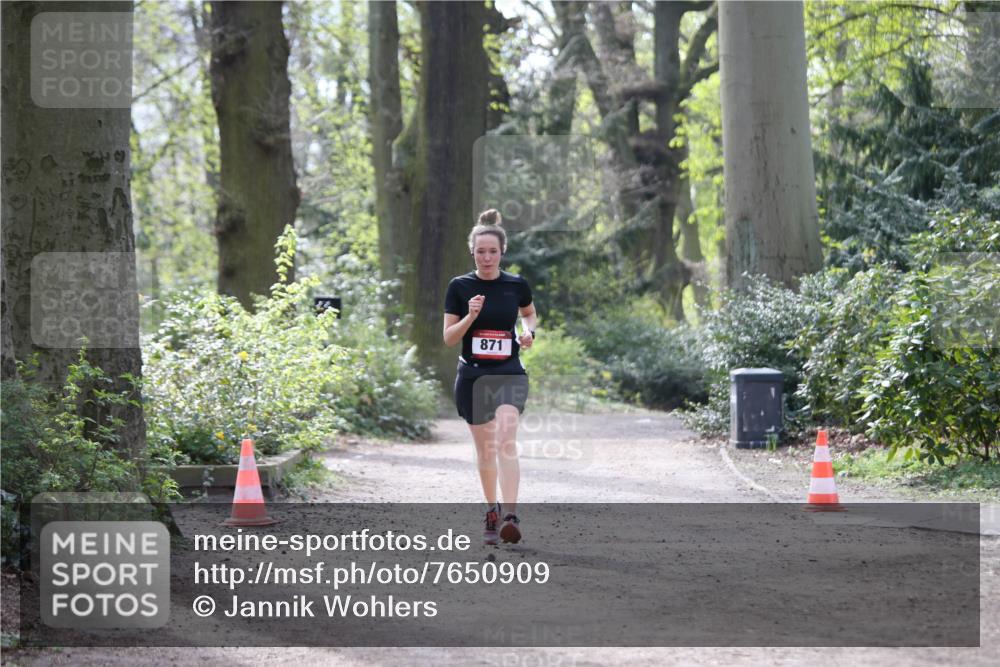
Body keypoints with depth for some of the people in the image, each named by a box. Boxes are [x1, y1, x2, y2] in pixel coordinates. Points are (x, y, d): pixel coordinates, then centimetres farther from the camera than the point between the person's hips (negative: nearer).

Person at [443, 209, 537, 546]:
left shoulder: (516, 285, 0)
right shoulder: (460, 286, -3)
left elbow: (530, 314, 21)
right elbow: (448, 338, -2)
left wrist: (528, 330, -1)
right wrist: (471, 316, -19)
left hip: (509, 375, -1)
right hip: (472, 376, 1)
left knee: (506, 440, -20)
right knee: (485, 448, 10)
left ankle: (511, 516, -29)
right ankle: (491, 511, 29)